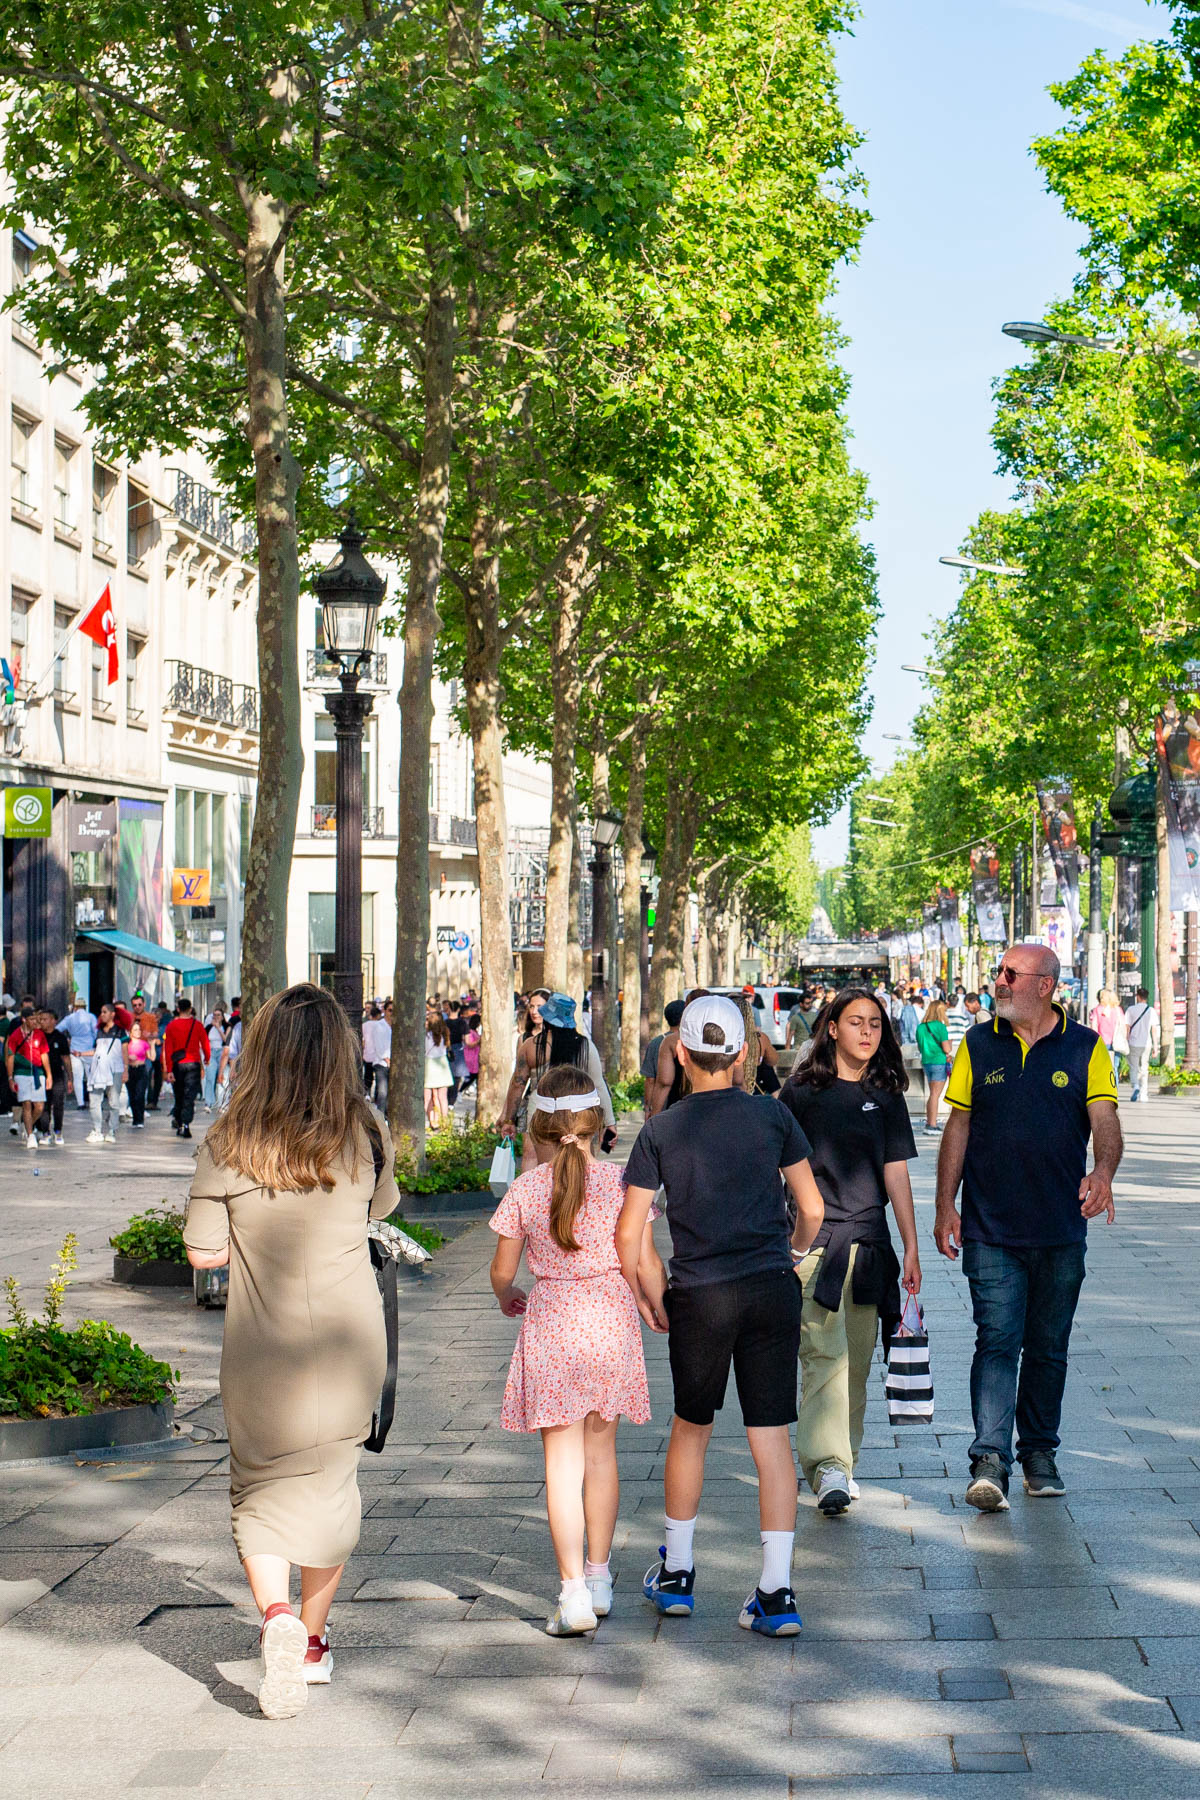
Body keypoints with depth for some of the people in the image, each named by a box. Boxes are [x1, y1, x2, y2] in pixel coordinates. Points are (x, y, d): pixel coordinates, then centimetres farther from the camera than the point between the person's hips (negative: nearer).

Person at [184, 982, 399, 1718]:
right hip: (347, 1341, 2)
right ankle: (312, 1640, 29)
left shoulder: (230, 1141, -12)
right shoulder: (366, 1134, -7)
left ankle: (276, 1614, -13)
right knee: (330, 1483, 19)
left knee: (261, 1491, 12)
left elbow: (204, 1252, -8)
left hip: (260, 1347, -2)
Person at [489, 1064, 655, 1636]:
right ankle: (599, 1577, 26)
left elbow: (502, 1272, 1)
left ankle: (574, 1592, -6)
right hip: (612, 1320, 2)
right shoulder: (620, 1181, -4)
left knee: (562, 1458, 1)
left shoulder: (525, 1189, -5)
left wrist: (506, 1297, 24)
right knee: (601, 1449, 16)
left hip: (550, 1321, -2)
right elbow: (644, 1261, -2)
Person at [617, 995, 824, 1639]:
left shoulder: (660, 1131, -2)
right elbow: (812, 1210, 5)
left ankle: (676, 1574, 29)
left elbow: (628, 1234, -3)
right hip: (772, 1290, 0)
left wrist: (646, 1296, 12)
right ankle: (777, 1592, 0)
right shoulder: (772, 1115, 0)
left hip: (698, 1297, 0)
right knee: (772, 1437, 3)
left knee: (691, 1427, 18)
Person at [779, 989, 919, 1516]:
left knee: (856, 1360, 7)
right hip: (813, 1238, -3)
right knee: (825, 1353, -14)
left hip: (868, 1242, 3)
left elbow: (896, 1174, 8)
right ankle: (827, 1465, -20)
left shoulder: (886, 1097, 9)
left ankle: (842, 1463, 18)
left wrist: (912, 1248, 4)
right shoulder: (802, 1090, 1)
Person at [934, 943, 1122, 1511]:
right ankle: (989, 1461, -15)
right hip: (991, 1229, 0)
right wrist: (945, 1205, 1)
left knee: (1048, 1348, 11)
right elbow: (959, 1126, 7)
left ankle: (1039, 1453, 24)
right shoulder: (978, 1045, 5)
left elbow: (1104, 1120, -9)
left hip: (1060, 1229, 1)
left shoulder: (1086, 1048, 2)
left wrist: (1102, 1172, -30)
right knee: (998, 1340, -10)